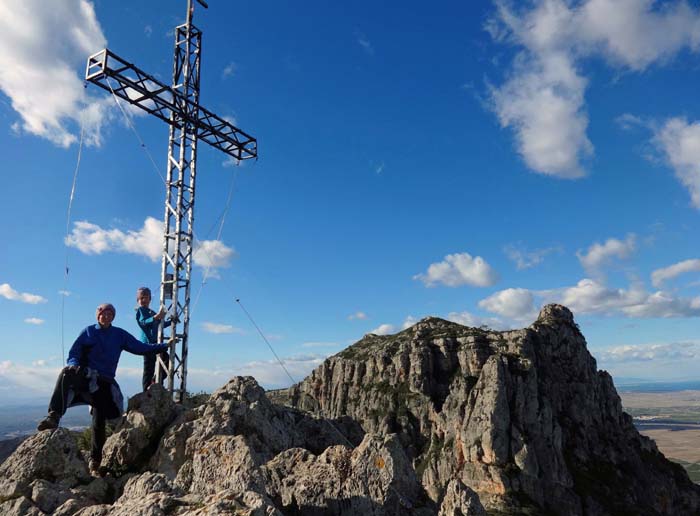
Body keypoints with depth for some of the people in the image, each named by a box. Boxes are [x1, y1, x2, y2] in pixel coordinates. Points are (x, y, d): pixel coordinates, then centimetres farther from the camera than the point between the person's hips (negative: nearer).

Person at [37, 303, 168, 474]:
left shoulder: (120, 335, 10)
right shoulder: (88, 332, 8)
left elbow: (141, 348, 10)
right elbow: (74, 352, 4)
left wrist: (165, 346, 5)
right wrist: (73, 364, -18)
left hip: (105, 382, 1)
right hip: (86, 377, -1)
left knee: (99, 421, -5)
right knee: (66, 373, -36)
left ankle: (95, 460, 11)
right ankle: (54, 416, -46)